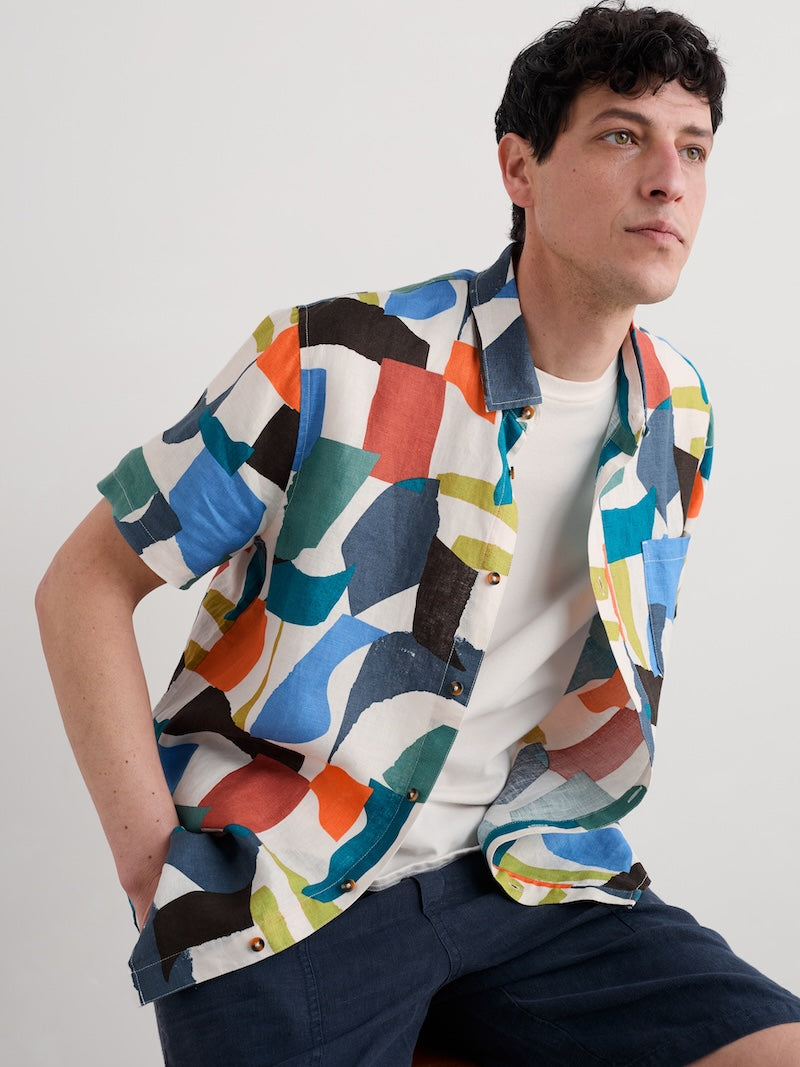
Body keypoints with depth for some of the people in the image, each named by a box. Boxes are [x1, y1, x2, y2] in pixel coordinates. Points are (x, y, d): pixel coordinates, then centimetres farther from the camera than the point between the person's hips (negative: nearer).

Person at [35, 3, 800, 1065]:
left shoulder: (680, 418, 6)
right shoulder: (339, 365, -12)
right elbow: (86, 582, -5)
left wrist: (546, 829, 11)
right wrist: (152, 857, -9)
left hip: (526, 880, 4)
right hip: (285, 897, -4)